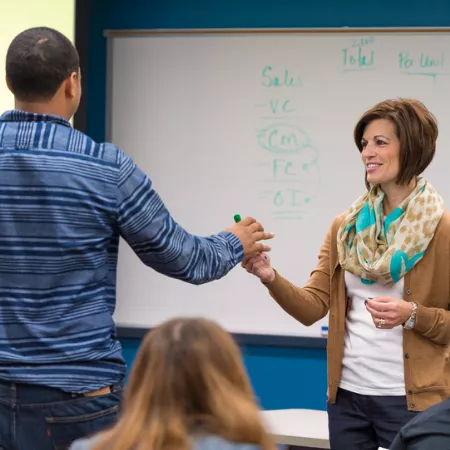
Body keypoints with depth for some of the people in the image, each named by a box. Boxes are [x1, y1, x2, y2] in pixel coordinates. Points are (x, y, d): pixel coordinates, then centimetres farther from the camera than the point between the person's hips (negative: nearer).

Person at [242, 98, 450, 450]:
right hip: (346, 396, 5)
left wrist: (412, 314, -21)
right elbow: (312, 307, 0)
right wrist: (270, 278, -17)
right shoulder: (345, 227, 7)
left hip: (410, 401, -4)